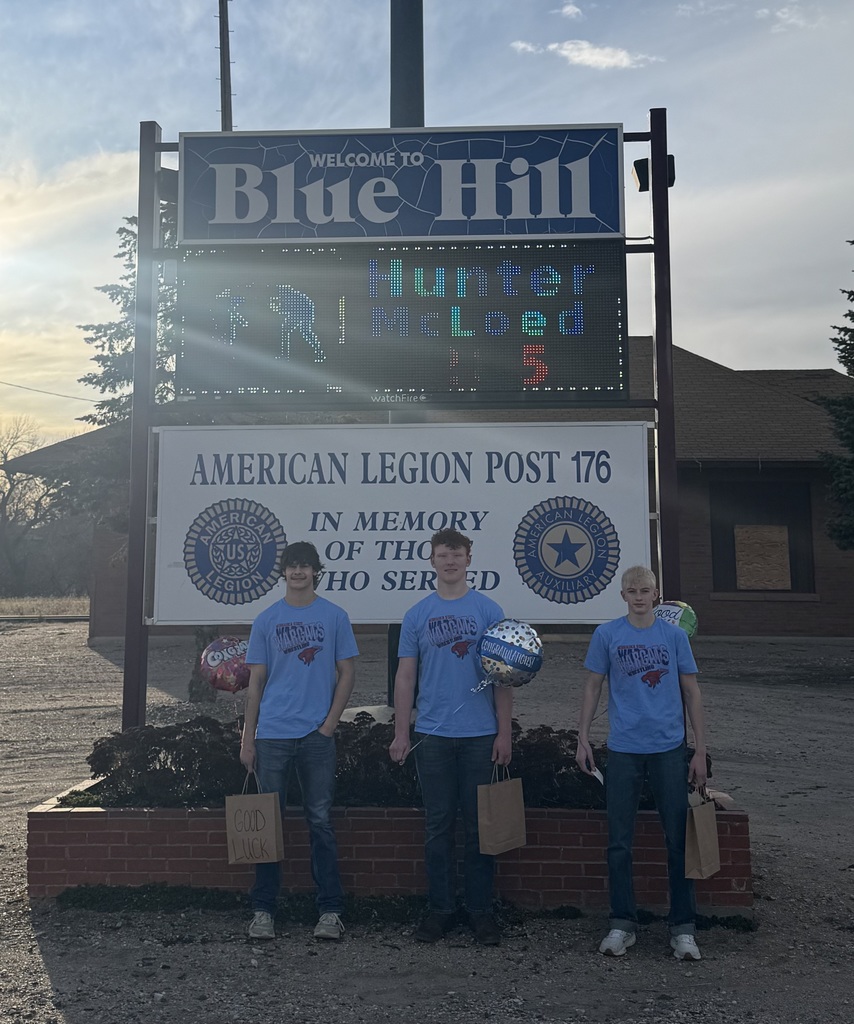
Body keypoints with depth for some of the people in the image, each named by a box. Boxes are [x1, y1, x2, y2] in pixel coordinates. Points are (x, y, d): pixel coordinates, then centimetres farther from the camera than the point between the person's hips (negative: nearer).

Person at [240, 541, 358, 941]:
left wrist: (329, 724, -5)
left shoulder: (334, 616, 3)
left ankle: (330, 911, 10)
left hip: (317, 734, -1)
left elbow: (347, 673, 4)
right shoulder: (266, 620, 7)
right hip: (272, 735, 1)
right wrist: (247, 738, 4)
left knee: (320, 821, 3)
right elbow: (256, 681, 8)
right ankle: (263, 910, 15)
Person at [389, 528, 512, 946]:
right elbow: (405, 677, 7)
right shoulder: (417, 615, 5)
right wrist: (401, 733, 2)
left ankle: (481, 910, 18)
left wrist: (504, 732, -3)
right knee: (438, 825, 8)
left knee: (479, 825, 6)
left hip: (479, 735, -1)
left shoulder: (489, 611, 2)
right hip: (432, 735, 1)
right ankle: (440, 908, 20)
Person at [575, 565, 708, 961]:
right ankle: (623, 924, 18)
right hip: (623, 749, 0)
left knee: (678, 839, 4)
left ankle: (682, 928, 16)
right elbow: (592, 688, 6)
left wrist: (700, 750, 3)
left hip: (669, 749, 0)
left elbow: (691, 692, 6)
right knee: (619, 842, 5)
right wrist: (583, 740, 1)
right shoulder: (606, 635, 2)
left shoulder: (674, 635, 3)